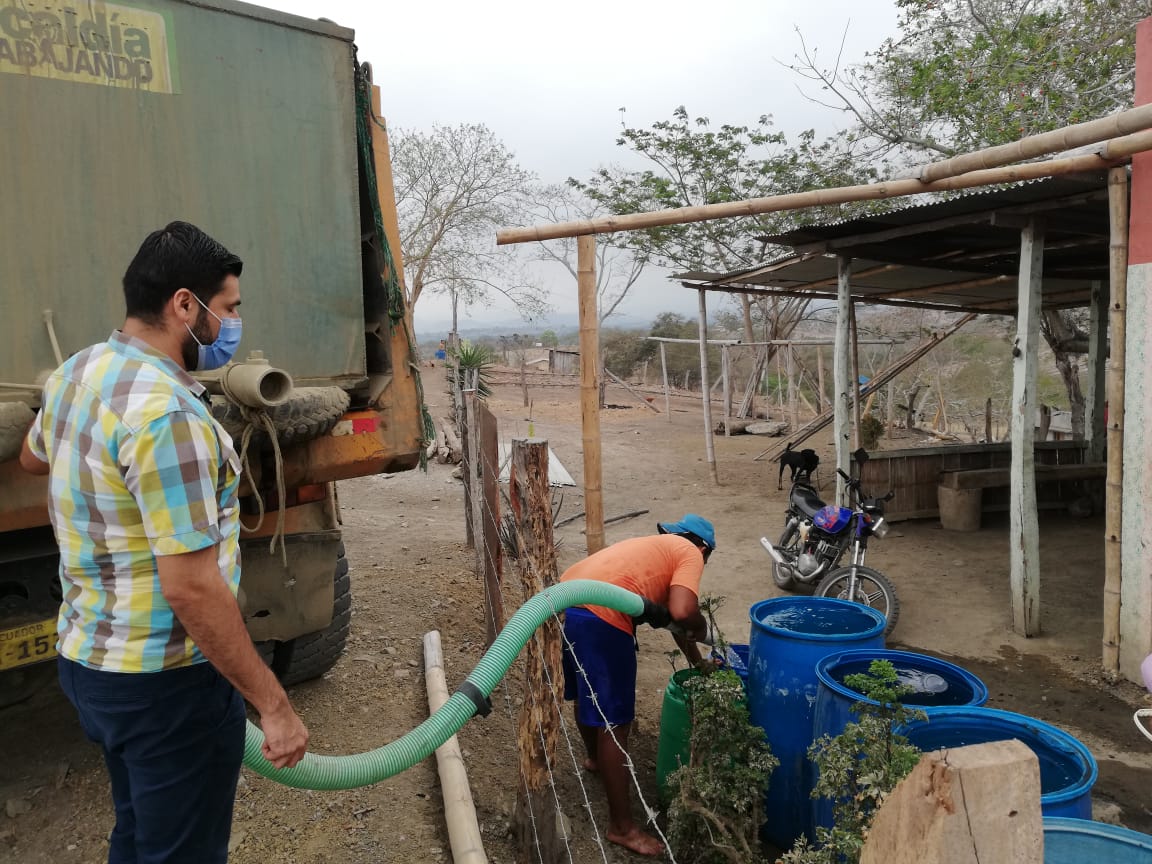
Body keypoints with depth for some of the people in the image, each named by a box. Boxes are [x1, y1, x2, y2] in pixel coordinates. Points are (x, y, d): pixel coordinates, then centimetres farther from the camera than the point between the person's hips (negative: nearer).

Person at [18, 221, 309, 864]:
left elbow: (33, 457, 27)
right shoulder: (167, 412, -27)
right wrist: (273, 703, -21)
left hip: (89, 655, 9)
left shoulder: (78, 372, 3)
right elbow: (192, 590, -28)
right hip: (164, 682, -9)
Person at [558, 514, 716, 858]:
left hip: (563, 604, 9)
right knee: (614, 724, 3)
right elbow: (681, 613, -12)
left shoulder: (656, 548, 31)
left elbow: (667, 611, 41)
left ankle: (595, 758, 58)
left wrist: (699, 663, 51)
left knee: (585, 696, 32)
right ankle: (622, 826, 15)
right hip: (599, 619, -9)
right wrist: (700, 625, 11)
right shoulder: (690, 554, 6)